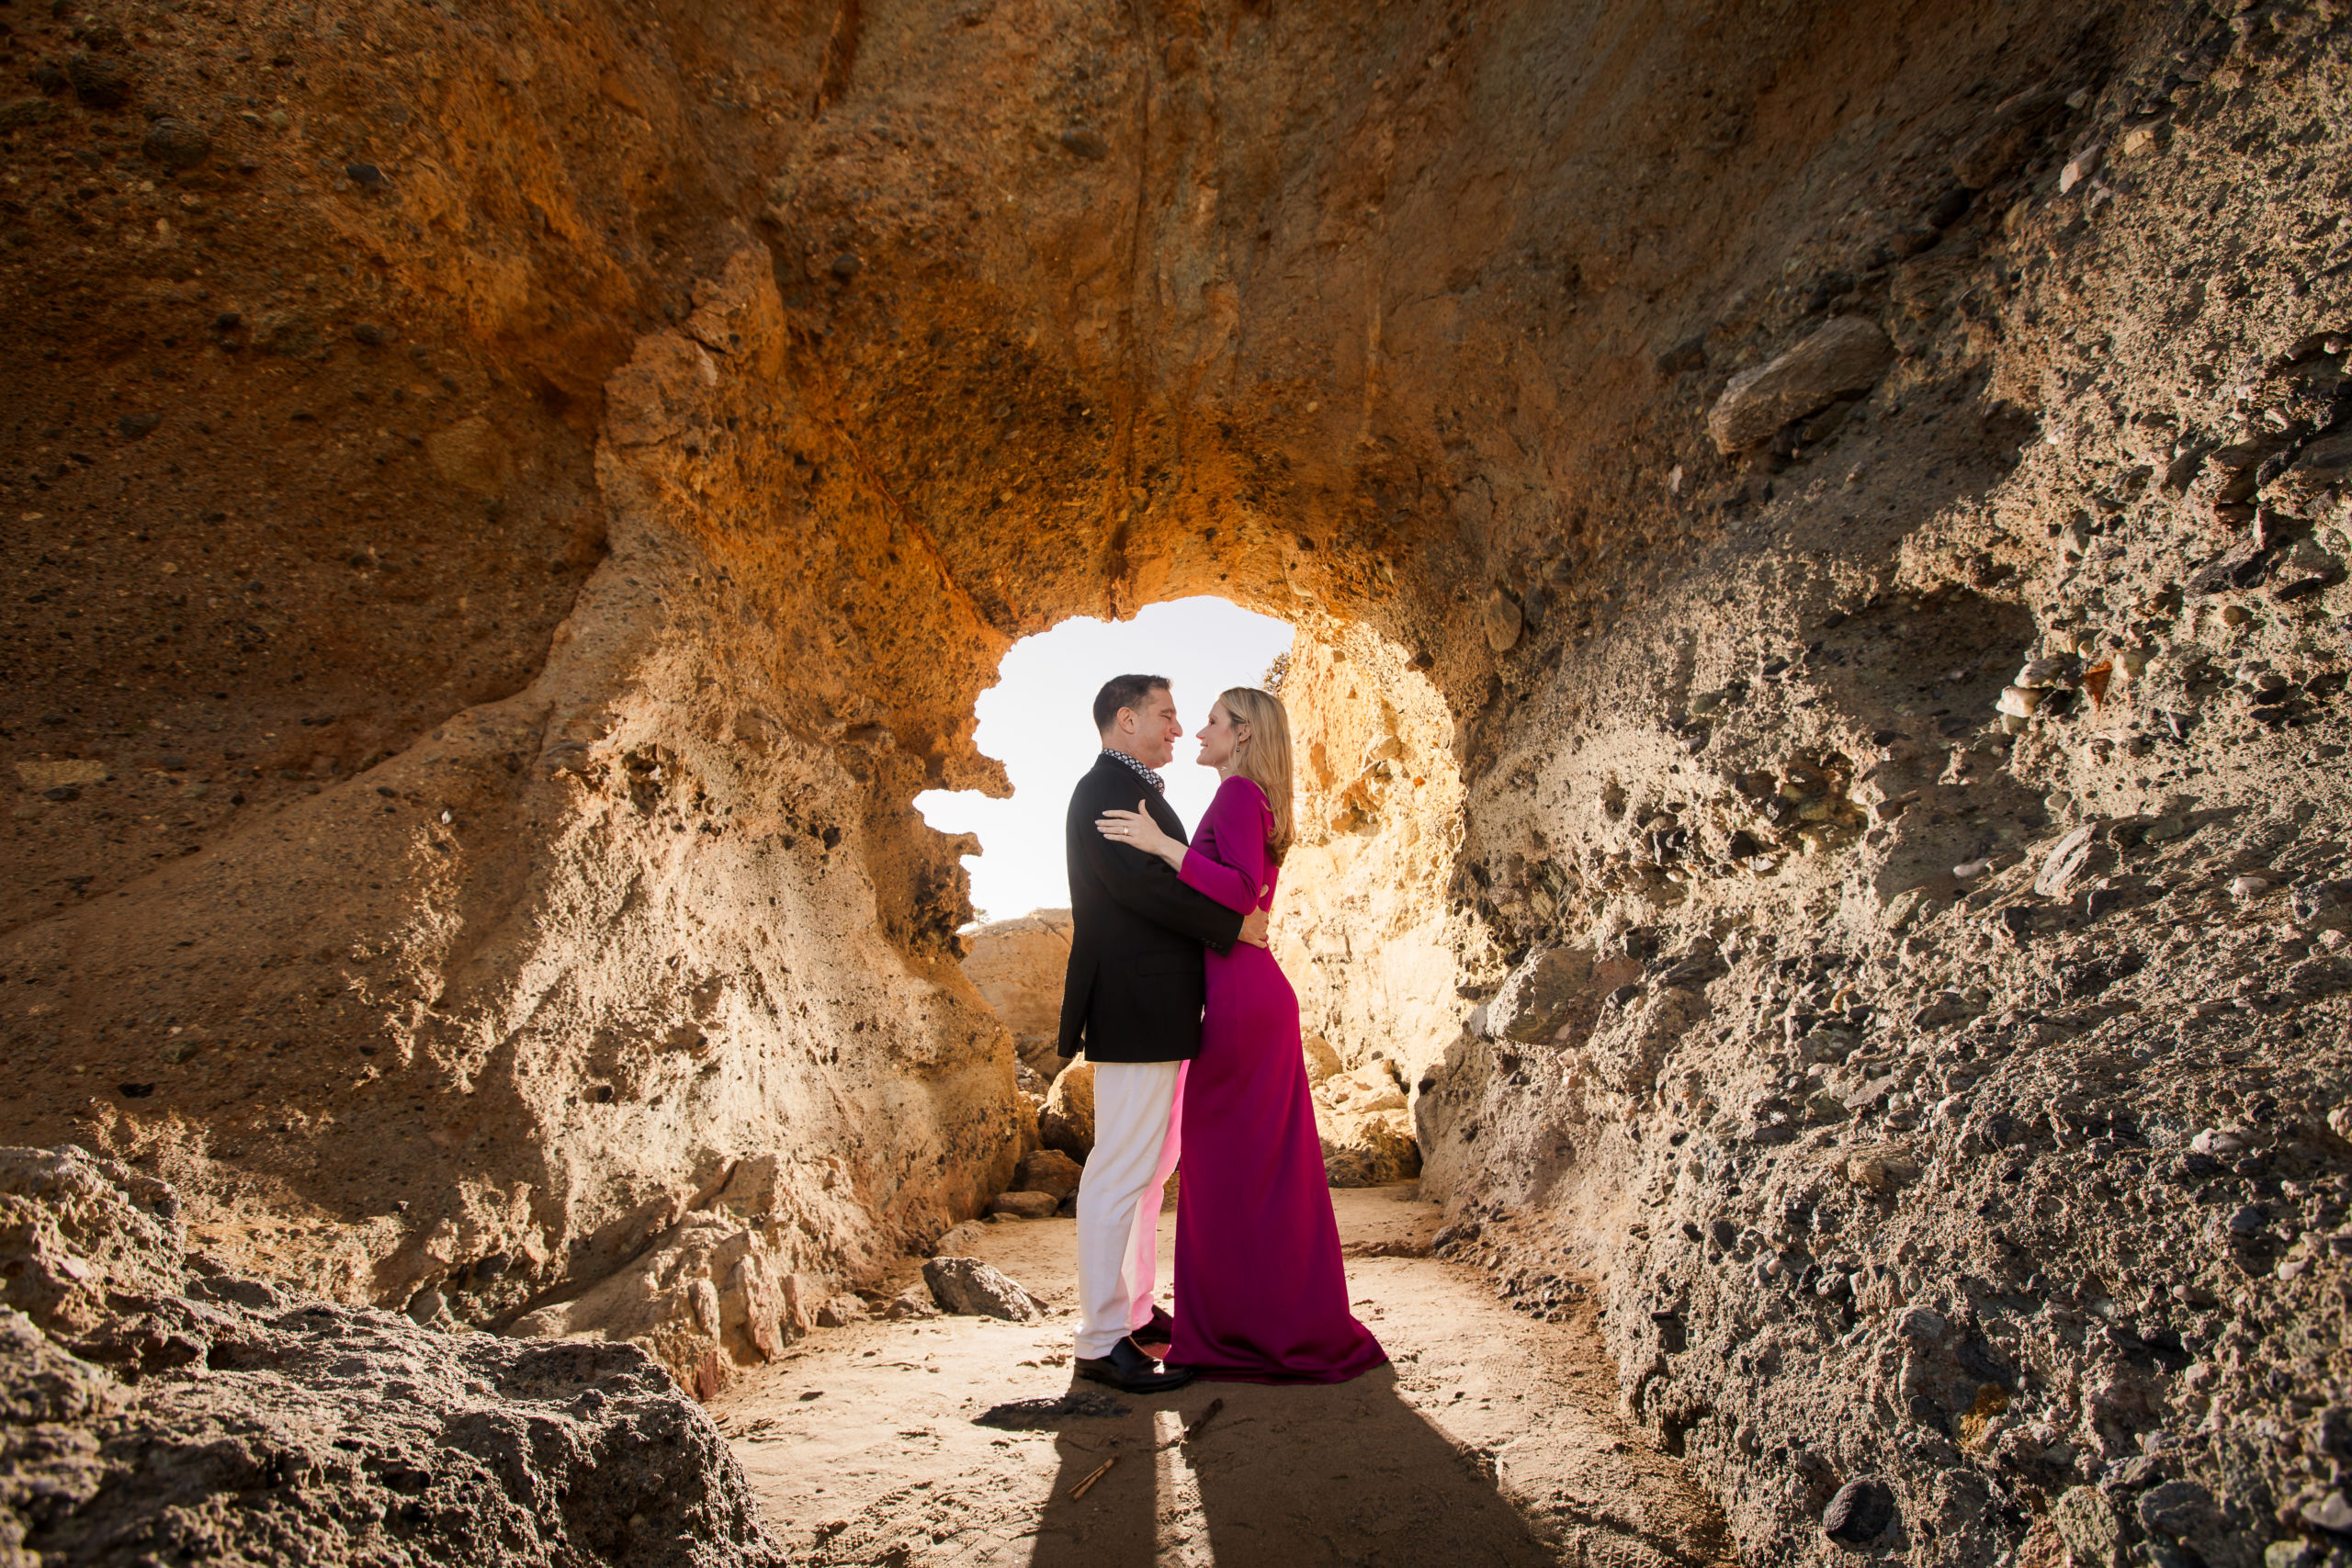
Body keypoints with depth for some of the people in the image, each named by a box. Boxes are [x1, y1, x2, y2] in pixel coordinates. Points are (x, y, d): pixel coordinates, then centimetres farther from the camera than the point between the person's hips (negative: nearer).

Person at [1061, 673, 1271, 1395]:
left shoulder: (1136, 791, 21)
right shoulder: (1103, 790, -12)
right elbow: (1141, 883, -23)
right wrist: (1232, 924, -15)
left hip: (1159, 1012, 11)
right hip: (1136, 1010, -11)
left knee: (1149, 1166, 17)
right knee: (1121, 1171, -8)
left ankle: (1135, 1313, 27)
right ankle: (1102, 1341, -2)